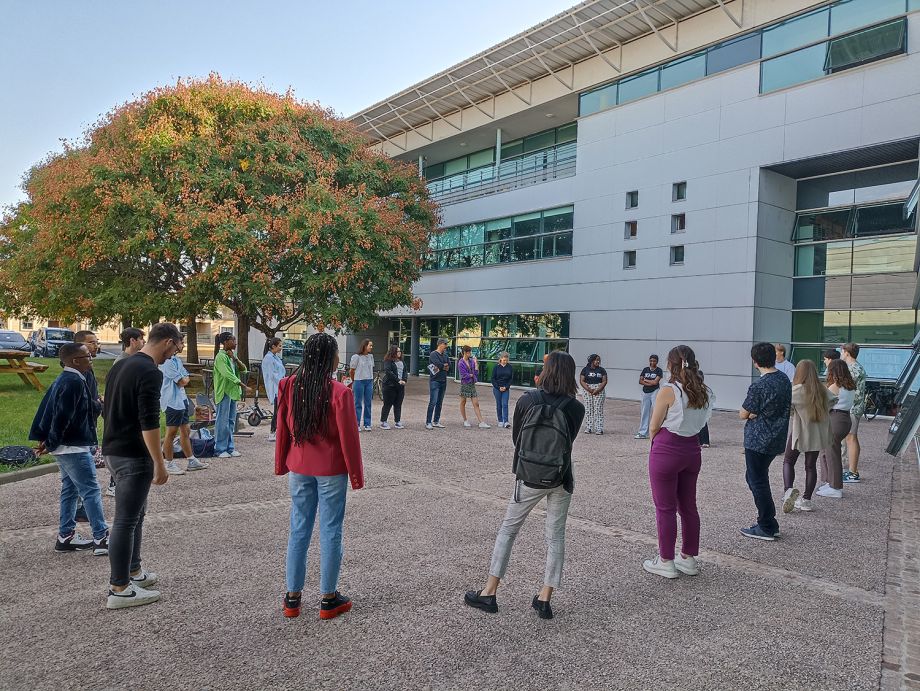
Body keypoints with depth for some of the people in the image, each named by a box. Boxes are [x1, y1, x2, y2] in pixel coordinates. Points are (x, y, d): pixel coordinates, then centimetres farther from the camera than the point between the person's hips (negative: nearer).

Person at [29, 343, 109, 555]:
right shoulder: (74, 382, -20)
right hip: (74, 447, -10)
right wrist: (51, 444, -14)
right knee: (91, 491, -7)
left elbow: (48, 409, 18)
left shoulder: (64, 379, 12)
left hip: (65, 446, 10)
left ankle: (65, 536, 23)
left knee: (70, 490, 16)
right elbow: (63, 416, -24)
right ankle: (101, 538, -4)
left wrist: (47, 440, 17)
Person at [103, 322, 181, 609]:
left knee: (135, 513, 20)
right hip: (133, 456, -10)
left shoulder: (120, 366, 12)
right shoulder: (150, 373, -19)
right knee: (126, 520, -3)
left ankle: (132, 571, 30)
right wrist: (159, 463, -18)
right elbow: (149, 422, -23)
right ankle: (119, 589, 6)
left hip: (113, 450, 10)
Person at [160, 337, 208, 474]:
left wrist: (183, 380, -6)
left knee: (185, 431, 14)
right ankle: (169, 464, 8)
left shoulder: (177, 359, 16)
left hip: (182, 399, 10)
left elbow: (186, 378, 13)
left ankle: (191, 461, 22)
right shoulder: (167, 361, -17)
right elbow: (182, 382, -18)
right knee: (171, 433, -1)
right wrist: (185, 379, 2)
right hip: (173, 401, -10)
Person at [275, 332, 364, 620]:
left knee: (299, 530, 14)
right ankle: (329, 599, 18)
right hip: (331, 471, -4)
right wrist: (356, 474, -3)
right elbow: (348, 438, -13)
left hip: (299, 469, 4)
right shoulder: (340, 393, -19)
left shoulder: (288, 386, -5)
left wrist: (281, 464, 16)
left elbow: (282, 429, 4)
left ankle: (293, 597, 23)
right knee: (330, 532, 7)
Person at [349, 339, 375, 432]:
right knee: (358, 403, 2)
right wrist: (354, 381, 11)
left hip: (369, 381, 5)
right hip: (359, 381, -4)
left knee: (368, 403, 7)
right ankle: (356, 424, 8)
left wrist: (371, 380, 11)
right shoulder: (356, 357, -8)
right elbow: (351, 371, 0)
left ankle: (367, 424, 13)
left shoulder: (371, 356, 8)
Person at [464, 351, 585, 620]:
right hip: (561, 480, 1)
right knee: (556, 537, 12)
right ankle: (545, 598, 15)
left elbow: (515, 437, 2)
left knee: (508, 530, 12)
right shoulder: (576, 408, -8)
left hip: (529, 478, -1)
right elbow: (569, 441, 6)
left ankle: (489, 593, 15)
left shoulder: (527, 400, -10)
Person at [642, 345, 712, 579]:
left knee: (665, 508, 4)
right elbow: (700, 422, 10)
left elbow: (653, 427, -10)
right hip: (692, 450, 7)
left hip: (666, 451, -7)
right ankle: (688, 559, 27)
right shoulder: (704, 392, 2)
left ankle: (666, 562, 14)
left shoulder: (668, 392, -17)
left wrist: (655, 438, 9)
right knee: (688, 506, 16)